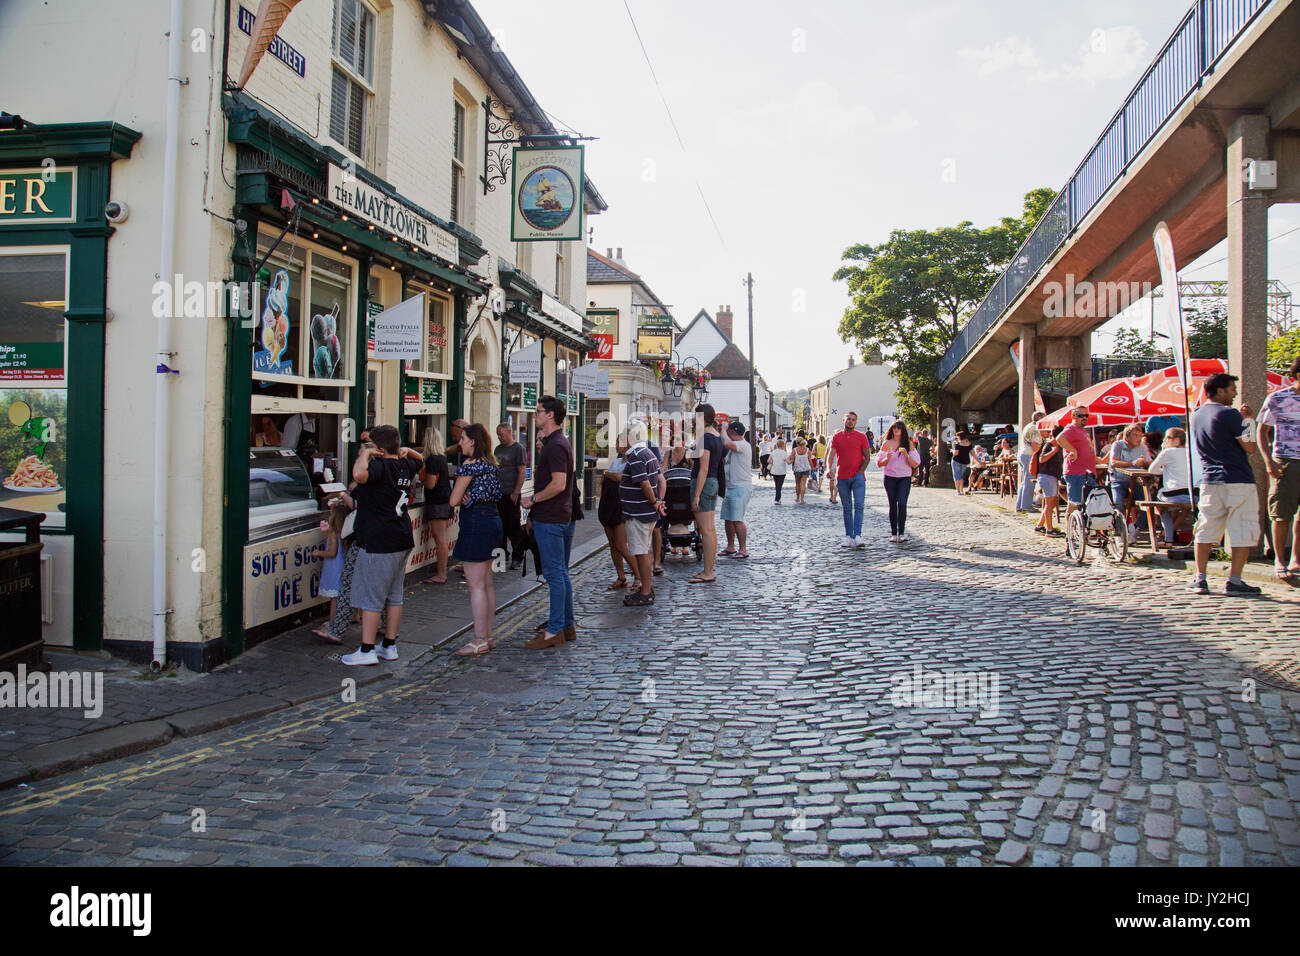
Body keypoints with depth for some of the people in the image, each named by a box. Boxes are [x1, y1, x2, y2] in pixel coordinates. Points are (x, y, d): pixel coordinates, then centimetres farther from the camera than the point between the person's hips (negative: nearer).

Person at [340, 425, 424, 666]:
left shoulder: (380, 465, -16)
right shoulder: (406, 465, 9)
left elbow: (359, 475, -38)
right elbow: (419, 459, 33)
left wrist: (365, 454, -20)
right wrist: (407, 451, 13)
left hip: (378, 543, -8)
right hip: (402, 541, 8)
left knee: (370, 597, -1)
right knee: (394, 596, 13)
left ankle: (366, 650, 2)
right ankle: (389, 646, 20)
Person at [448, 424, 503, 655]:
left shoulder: (469, 464, -13)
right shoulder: (490, 463, 13)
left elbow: (454, 500, -12)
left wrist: (464, 496, 9)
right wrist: (469, 496, -5)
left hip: (476, 523, -9)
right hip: (493, 519, 9)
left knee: (476, 586, -4)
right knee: (487, 583, 14)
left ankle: (480, 641, 0)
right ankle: (488, 636, 20)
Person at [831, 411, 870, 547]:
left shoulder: (861, 437, 3)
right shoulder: (837, 437, 8)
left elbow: (867, 457, 3)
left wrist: (860, 472, -8)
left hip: (858, 477, -2)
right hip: (842, 477, 2)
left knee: (859, 505, -12)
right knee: (847, 508, 6)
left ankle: (857, 536, -17)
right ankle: (848, 537, 10)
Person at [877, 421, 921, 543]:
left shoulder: (908, 443, 6)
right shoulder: (887, 443, 6)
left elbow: (915, 464, 3)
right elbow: (879, 463, 6)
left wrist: (906, 454, -14)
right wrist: (887, 458, -14)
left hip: (905, 478, -1)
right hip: (890, 477, 1)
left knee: (902, 503, -16)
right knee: (893, 505, 1)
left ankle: (901, 532, -13)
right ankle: (893, 533, 8)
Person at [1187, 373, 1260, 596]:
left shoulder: (1196, 416, 12)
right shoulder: (1229, 414, -11)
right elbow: (1250, 448, -10)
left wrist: (1241, 419, 21)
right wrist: (1246, 421, 2)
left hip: (1210, 480, 7)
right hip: (1238, 480, -7)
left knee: (1207, 529, 9)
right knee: (1243, 531, 0)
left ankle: (1200, 579, 8)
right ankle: (1234, 581, -2)